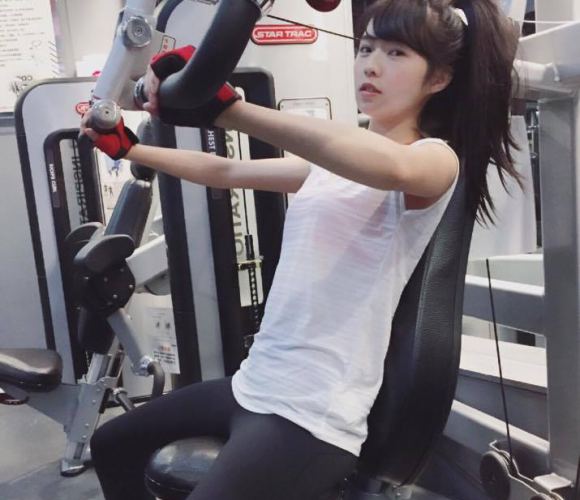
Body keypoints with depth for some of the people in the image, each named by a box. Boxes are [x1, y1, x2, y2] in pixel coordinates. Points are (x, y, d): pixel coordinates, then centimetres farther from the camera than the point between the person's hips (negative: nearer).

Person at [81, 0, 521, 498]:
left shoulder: (436, 159, -10)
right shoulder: (333, 161, 13)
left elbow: (392, 167, -35)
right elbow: (225, 171, 20)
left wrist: (226, 107, -42)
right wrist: (129, 149, 20)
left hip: (314, 415, -8)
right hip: (255, 384, 9)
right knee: (111, 445, 23)